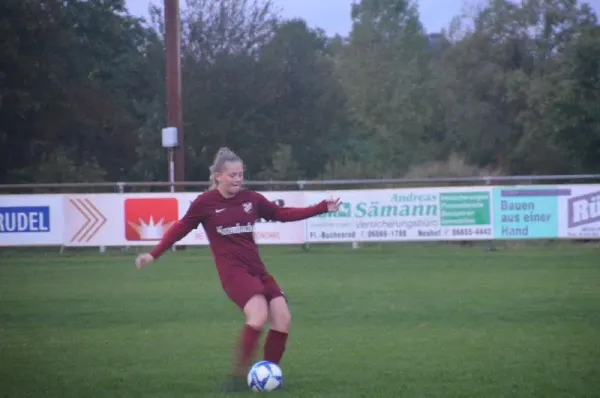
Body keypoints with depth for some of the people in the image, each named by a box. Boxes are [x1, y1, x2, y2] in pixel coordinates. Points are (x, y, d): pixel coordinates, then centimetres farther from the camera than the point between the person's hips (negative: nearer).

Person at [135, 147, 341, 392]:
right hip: (232, 271, -6)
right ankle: (237, 376, -20)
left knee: (283, 318, -6)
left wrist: (323, 208, 12)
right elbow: (180, 229, 4)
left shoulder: (251, 199, 6)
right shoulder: (205, 203, -5)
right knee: (258, 315, -28)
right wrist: (154, 254, 1)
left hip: (257, 269, 6)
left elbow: (282, 214, 15)